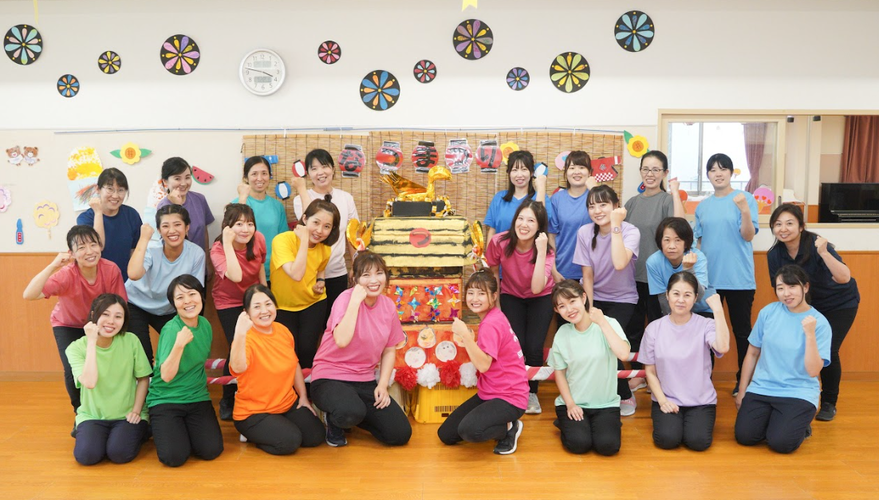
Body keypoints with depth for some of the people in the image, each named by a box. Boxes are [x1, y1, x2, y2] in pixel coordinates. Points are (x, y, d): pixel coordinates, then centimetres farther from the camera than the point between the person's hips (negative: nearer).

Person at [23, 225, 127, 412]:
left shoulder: (111, 270, -25)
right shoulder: (66, 274, -31)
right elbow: (29, 295, -43)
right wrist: (53, 266, -48)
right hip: (68, 325, -1)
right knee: (74, 372, -17)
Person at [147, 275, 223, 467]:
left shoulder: (205, 324, 0)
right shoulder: (171, 329, -18)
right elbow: (166, 376, -26)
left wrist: (199, 385, 4)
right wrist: (179, 345, -39)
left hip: (198, 399, 4)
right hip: (165, 400, -4)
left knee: (211, 451, -15)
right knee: (174, 457, -20)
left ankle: (185, 429, 16)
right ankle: (162, 430, 12)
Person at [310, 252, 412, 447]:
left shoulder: (388, 306, 1)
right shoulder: (346, 299, -15)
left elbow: (389, 350, 9)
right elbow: (342, 341, -32)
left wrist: (383, 384, -3)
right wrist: (356, 300, -28)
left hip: (365, 381, 6)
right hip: (330, 377, -6)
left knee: (401, 434, -3)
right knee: (351, 412, -38)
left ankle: (351, 416, 21)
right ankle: (334, 420, 1)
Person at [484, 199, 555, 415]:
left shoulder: (546, 250, -24)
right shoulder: (499, 242, -23)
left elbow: (537, 288, -38)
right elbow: (491, 272, -4)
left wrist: (541, 252, -42)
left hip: (540, 298, -1)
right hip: (511, 296, 1)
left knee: (534, 347, -17)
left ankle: (532, 392, 11)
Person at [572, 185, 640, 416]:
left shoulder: (630, 231, -18)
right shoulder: (585, 233, -10)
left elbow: (619, 264, -37)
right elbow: (588, 276, -7)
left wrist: (615, 225, -32)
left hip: (622, 299, -3)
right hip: (595, 297, 3)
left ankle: (625, 396, 4)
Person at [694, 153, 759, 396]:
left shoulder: (745, 198, -3)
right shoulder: (703, 206, 9)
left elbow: (748, 236, -12)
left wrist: (745, 211, -28)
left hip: (739, 277, -4)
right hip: (708, 276, 4)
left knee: (742, 330, 5)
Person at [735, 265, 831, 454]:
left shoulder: (819, 322, -8)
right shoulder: (768, 312, -2)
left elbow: (813, 371, -15)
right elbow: (752, 354, 7)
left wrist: (810, 334, -25)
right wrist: (742, 392, 9)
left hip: (799, 393, -2)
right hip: (761, 388, 2)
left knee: (780, 443, -21)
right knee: (744, 436, -15)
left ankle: (801, 424, 12)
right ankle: (770, 418, 16)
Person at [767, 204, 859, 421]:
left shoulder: (815, 245, -31)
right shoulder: (774, 255, -17)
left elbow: (844, 278, -42)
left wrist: (824, 253, -54)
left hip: (841, 304, -4)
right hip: (808, 305, 4)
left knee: (827, 351, -12)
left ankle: (829, 403, 9)